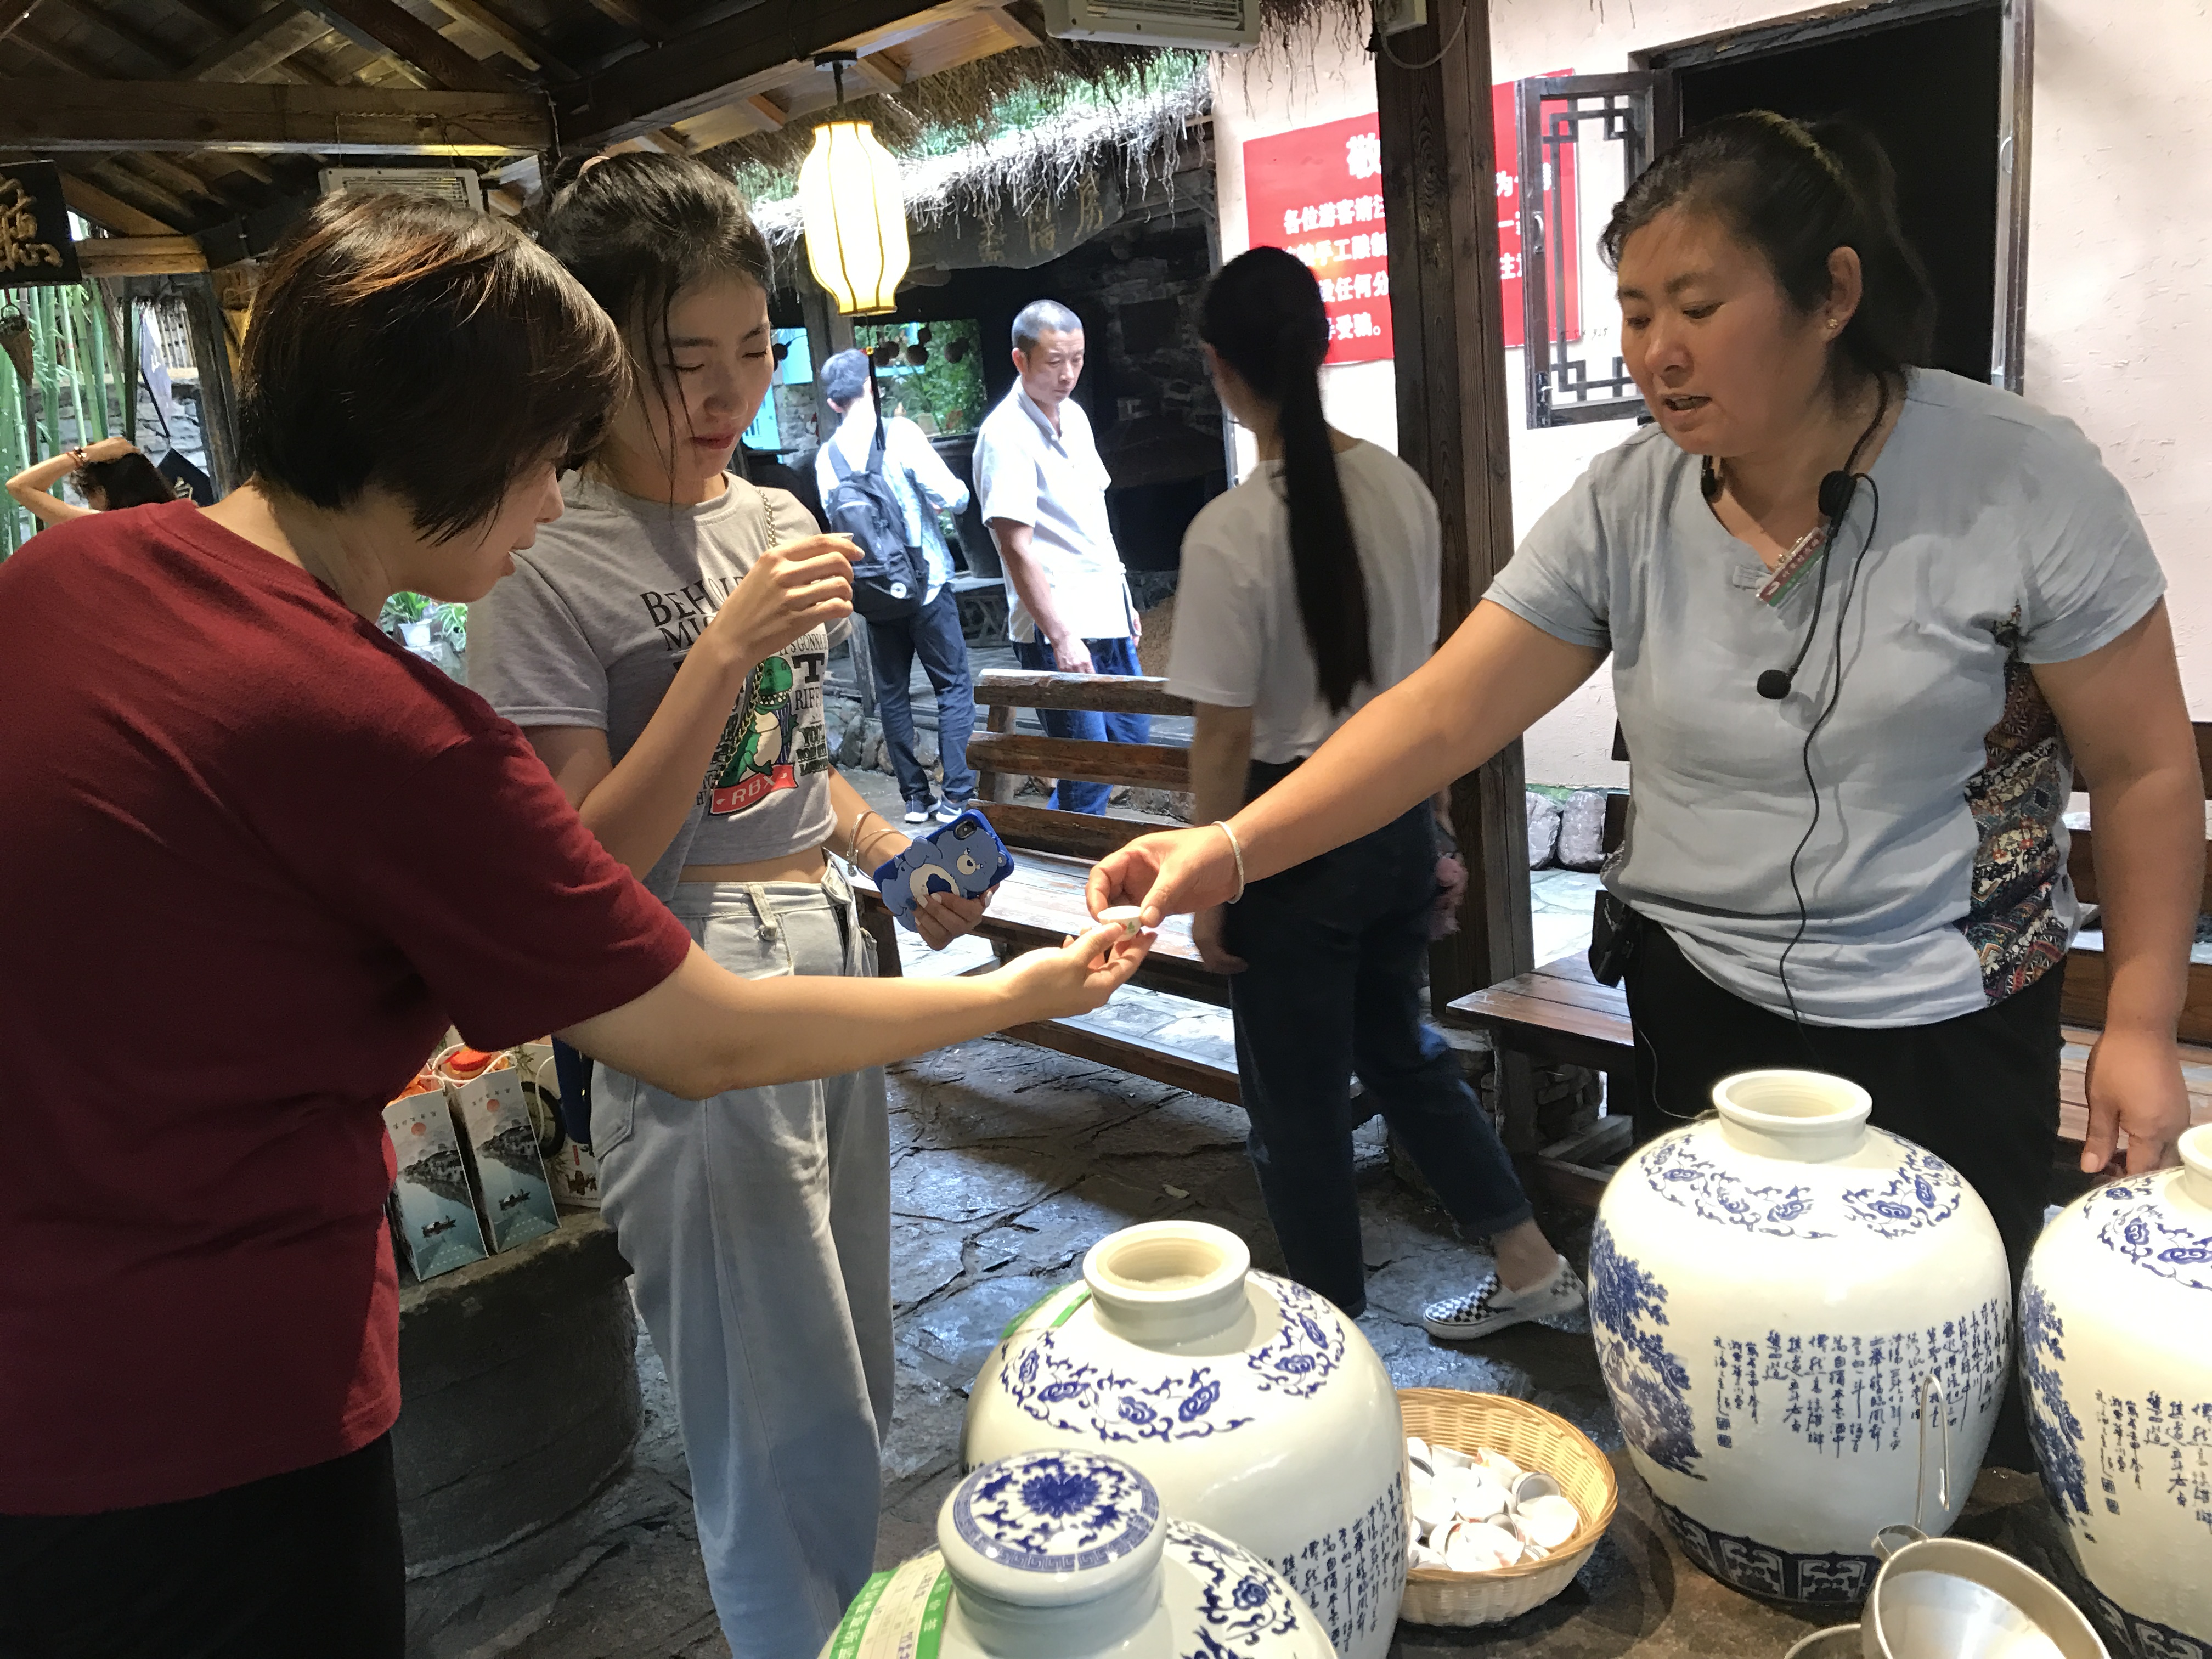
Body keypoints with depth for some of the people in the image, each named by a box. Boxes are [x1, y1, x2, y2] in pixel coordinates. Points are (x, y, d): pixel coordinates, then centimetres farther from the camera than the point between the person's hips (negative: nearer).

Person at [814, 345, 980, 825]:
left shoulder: (827, 456, 2)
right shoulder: (900, 433, -11)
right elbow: (953, 497, -15)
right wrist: (951, 497, 8)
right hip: (926, 583, -4)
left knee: (891, 692, 12)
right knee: (954, 686, 2)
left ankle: (915, 797, 15)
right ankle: (957, 796, -2)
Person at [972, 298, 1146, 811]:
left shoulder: (1074, 416, 12)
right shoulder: (1005, 435, -14)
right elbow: (1016, 547, -19)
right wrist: (1062, 637, -23)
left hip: (1107, 616, 9)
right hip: (1057, 631, -9)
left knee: (1131, 740, 15)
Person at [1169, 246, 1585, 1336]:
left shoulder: (1230, 531, -20)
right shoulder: (1403, 490, -1)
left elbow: (1225, 736, -17)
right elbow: (1424, 675, 9)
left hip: (1292, 833, -6)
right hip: (1398, 811, 7)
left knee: (1296, 1093, 12)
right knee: (1399, 1050, 26)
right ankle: (1531, 1264, 35)